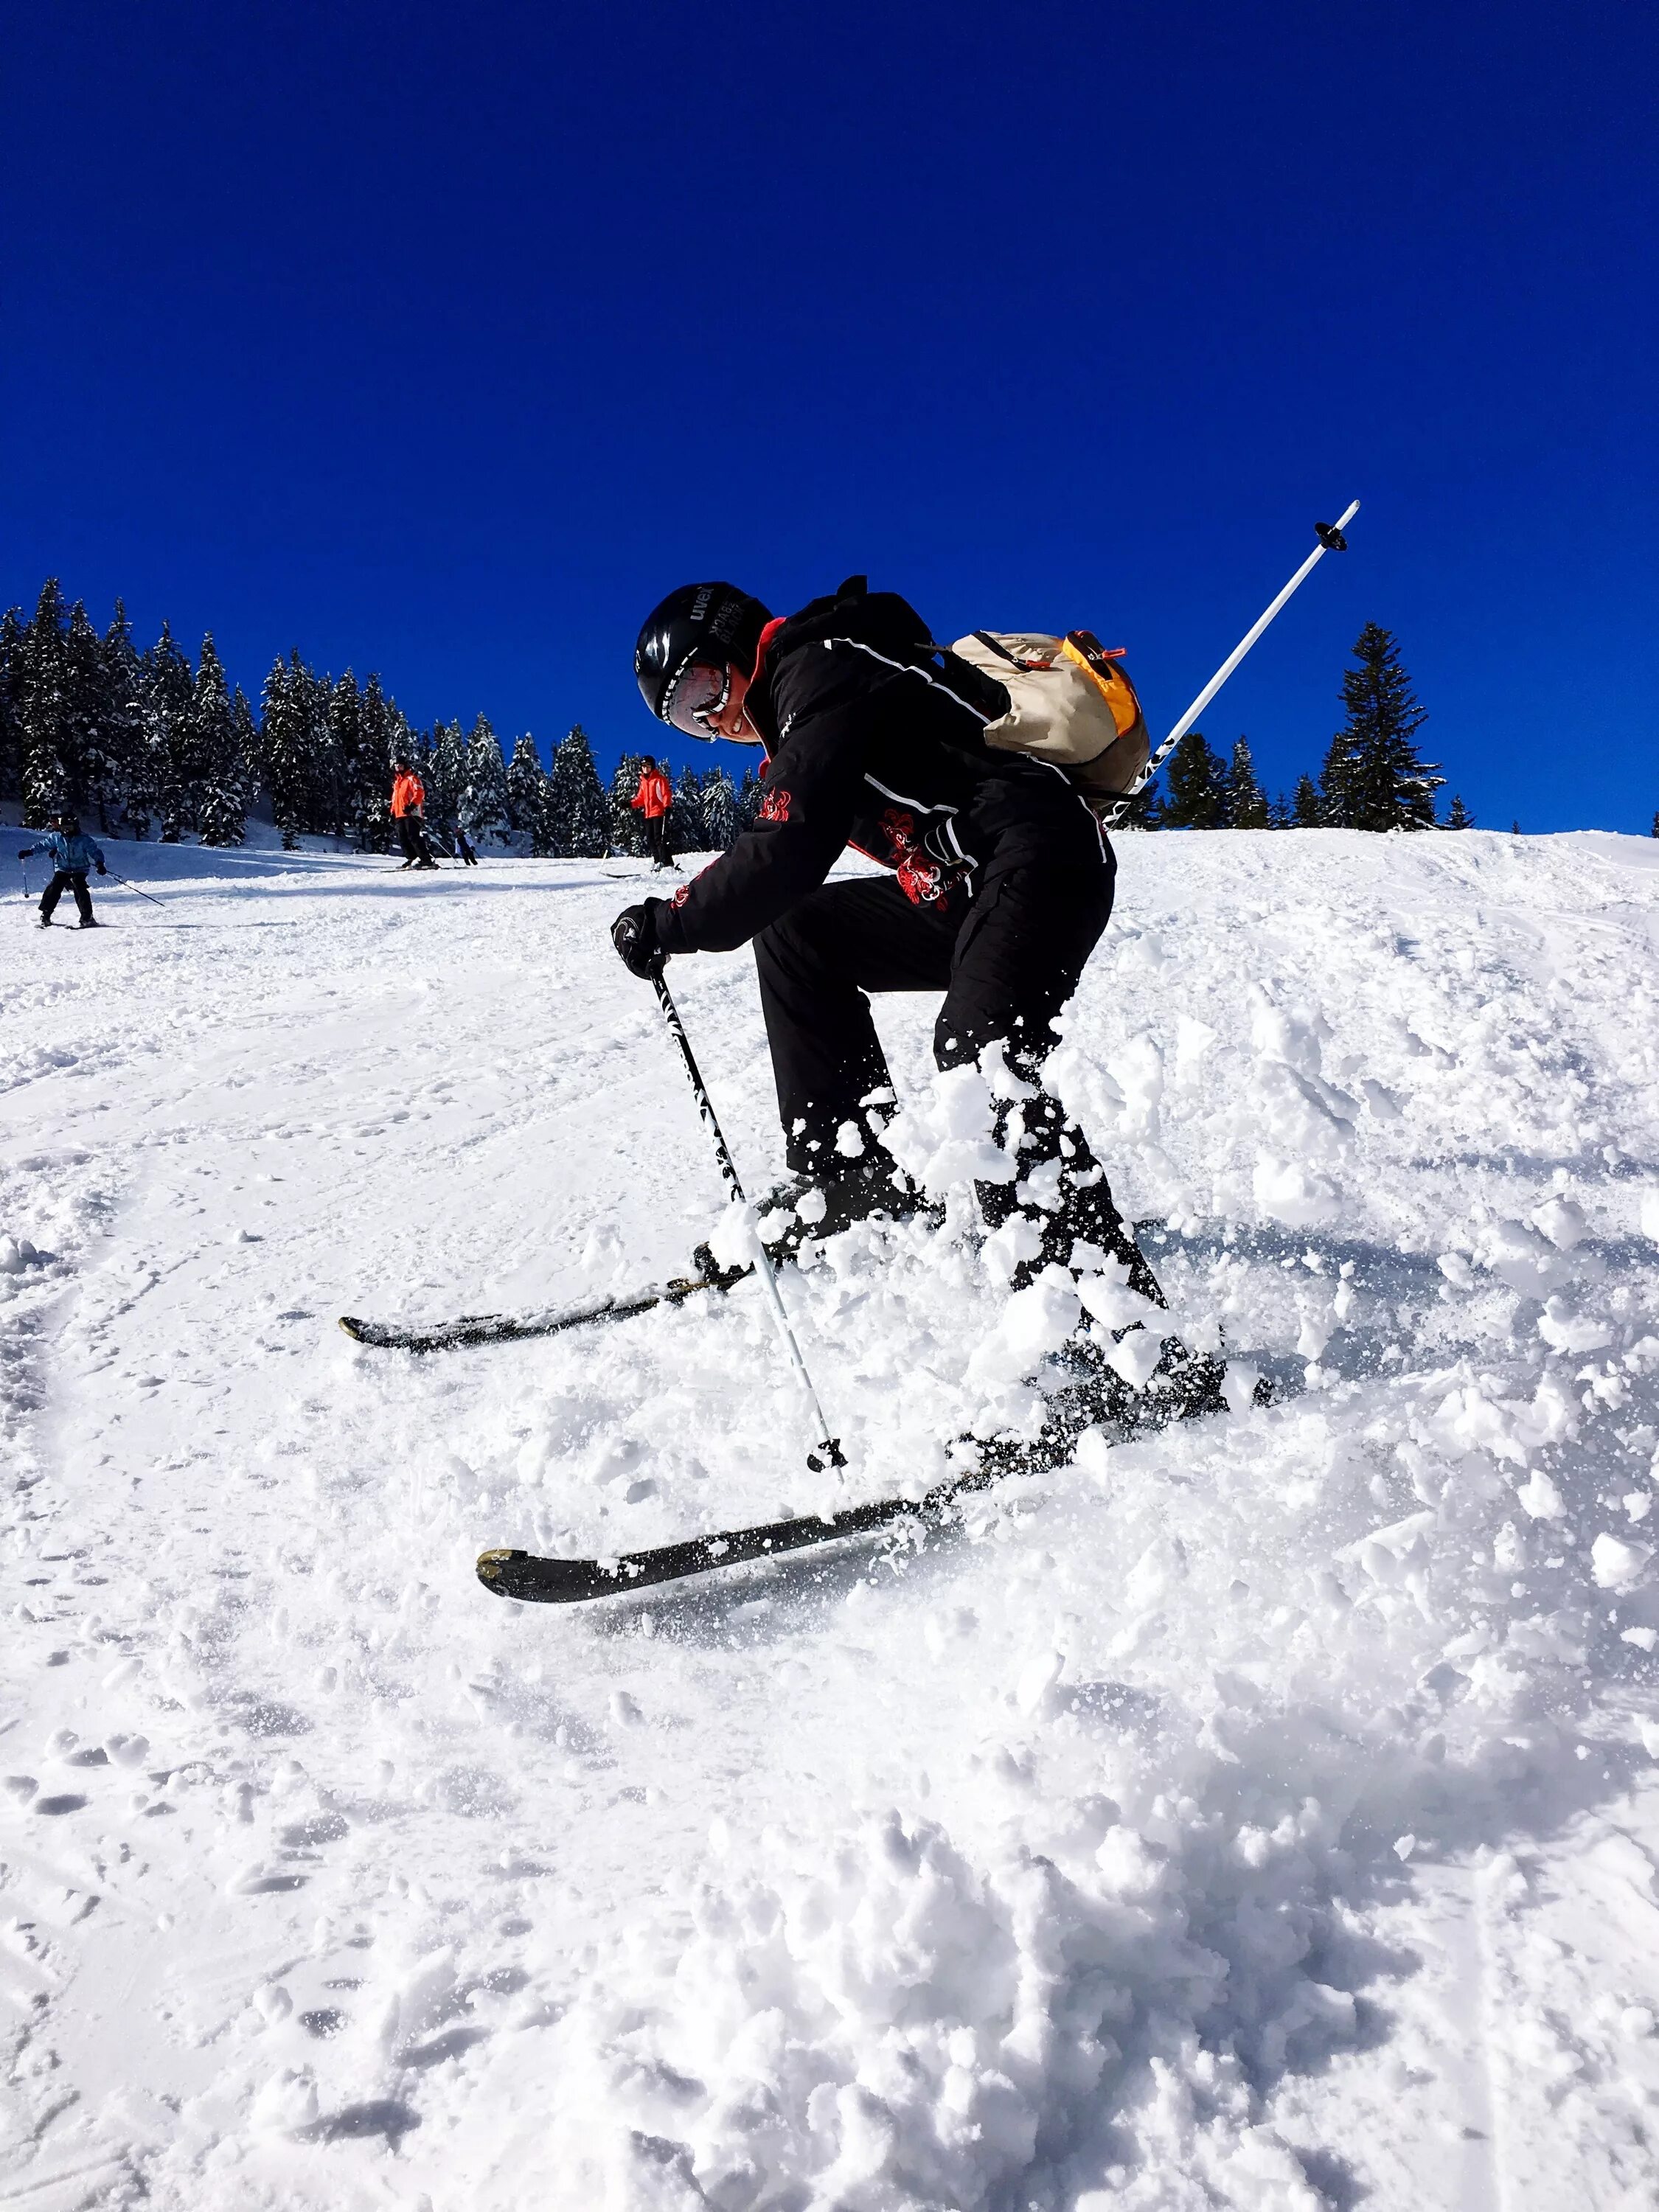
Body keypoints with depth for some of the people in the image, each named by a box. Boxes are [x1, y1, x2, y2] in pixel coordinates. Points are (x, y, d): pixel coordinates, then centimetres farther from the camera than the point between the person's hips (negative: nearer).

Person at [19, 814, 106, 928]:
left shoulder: (84, 839, -9)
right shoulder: (56, 837, 0)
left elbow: (95, 851, -7)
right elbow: (43, 845, 10)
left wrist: (100, 864, -23)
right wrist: (29, 851, 3)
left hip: (79, 870, -3)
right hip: (62, 869, 3)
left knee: (80, 889, -23)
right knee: (54, 889, -12)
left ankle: (87, 917, -16)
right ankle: (45, 916, -1)